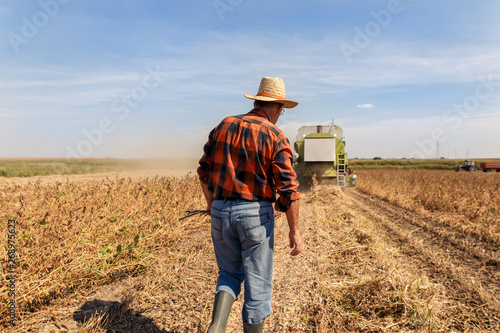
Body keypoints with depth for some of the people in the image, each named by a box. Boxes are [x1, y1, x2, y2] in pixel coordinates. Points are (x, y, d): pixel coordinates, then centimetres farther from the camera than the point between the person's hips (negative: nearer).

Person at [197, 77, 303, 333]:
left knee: (230, 273, 22)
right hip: (256, 215, -4)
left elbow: (204, 170, 11)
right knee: (257, 283, 12)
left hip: (221, 211, 5)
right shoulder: (275, 136, -10)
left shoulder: (224, 126, 5)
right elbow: (287, 188, -14)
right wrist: (295, 231, -5)